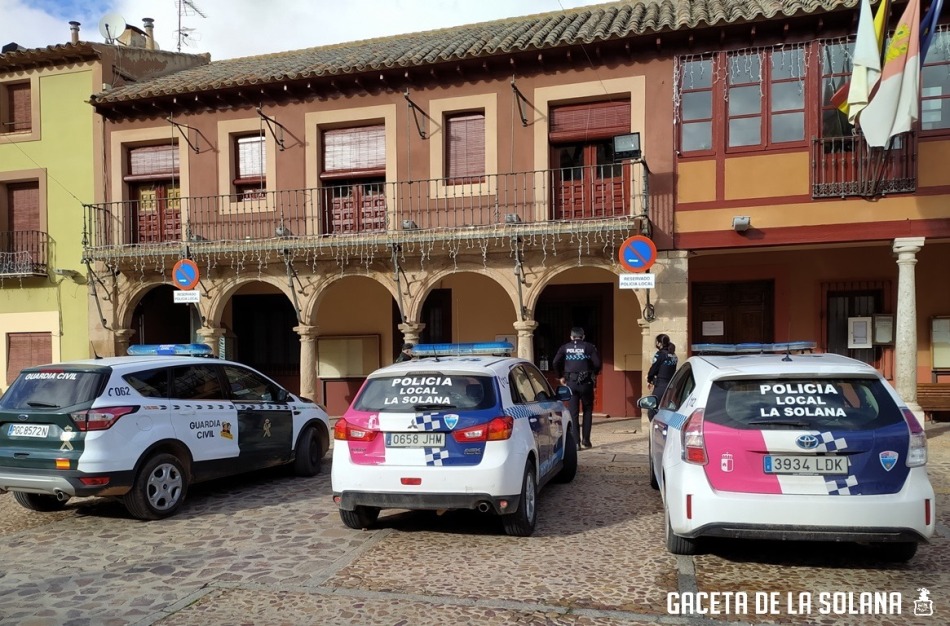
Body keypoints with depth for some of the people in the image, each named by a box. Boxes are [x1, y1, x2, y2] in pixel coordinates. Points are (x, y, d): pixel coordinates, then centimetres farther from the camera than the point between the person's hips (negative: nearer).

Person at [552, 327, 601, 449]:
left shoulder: (565, 348, 7)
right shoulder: (589, 347, 2)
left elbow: (555, 363, -4)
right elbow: (597, 363, -9)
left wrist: (560, 377, 8)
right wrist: (594, 374, 9)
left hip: (570, 383, 1)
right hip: (586, 382, -1)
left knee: (573, 413, 5)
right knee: (587, 410, 15)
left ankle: (576, 441, 2)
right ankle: (586, 439, 12)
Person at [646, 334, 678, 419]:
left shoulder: (660, 354, -10)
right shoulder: (673, 355, 13)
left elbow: (653, 369, -7)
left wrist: (649, 380, 12)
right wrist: (651, 378, 17)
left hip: (660, 386, -8)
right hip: (671, 386, 8)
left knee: (652, 412, -4)